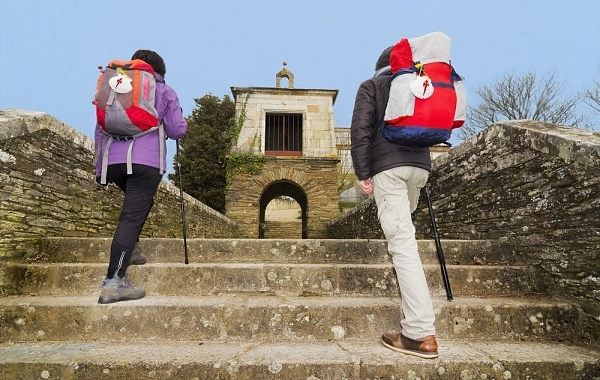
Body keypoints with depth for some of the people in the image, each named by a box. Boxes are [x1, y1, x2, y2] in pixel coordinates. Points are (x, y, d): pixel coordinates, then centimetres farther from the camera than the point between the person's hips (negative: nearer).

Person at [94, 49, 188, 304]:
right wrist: (184, 126, 28)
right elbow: (176, 131, 5)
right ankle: (114, 283, -17)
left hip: (113, 160, 5)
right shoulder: (163, 91, 13)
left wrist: (99, 165, 27)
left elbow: (100, 130, 22)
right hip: (145, 161, -5)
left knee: (137, 204, 29)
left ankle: (130, 250, 26)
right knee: (132, 216, -11)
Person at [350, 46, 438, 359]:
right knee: (402, 221, 29)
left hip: (388, 165, -5)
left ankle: (422, 334, -12)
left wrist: (362, 172, -6)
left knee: (403, 242, -11)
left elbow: (361, 129, -4)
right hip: (420, 164, 6)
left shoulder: (371, 86, 10)